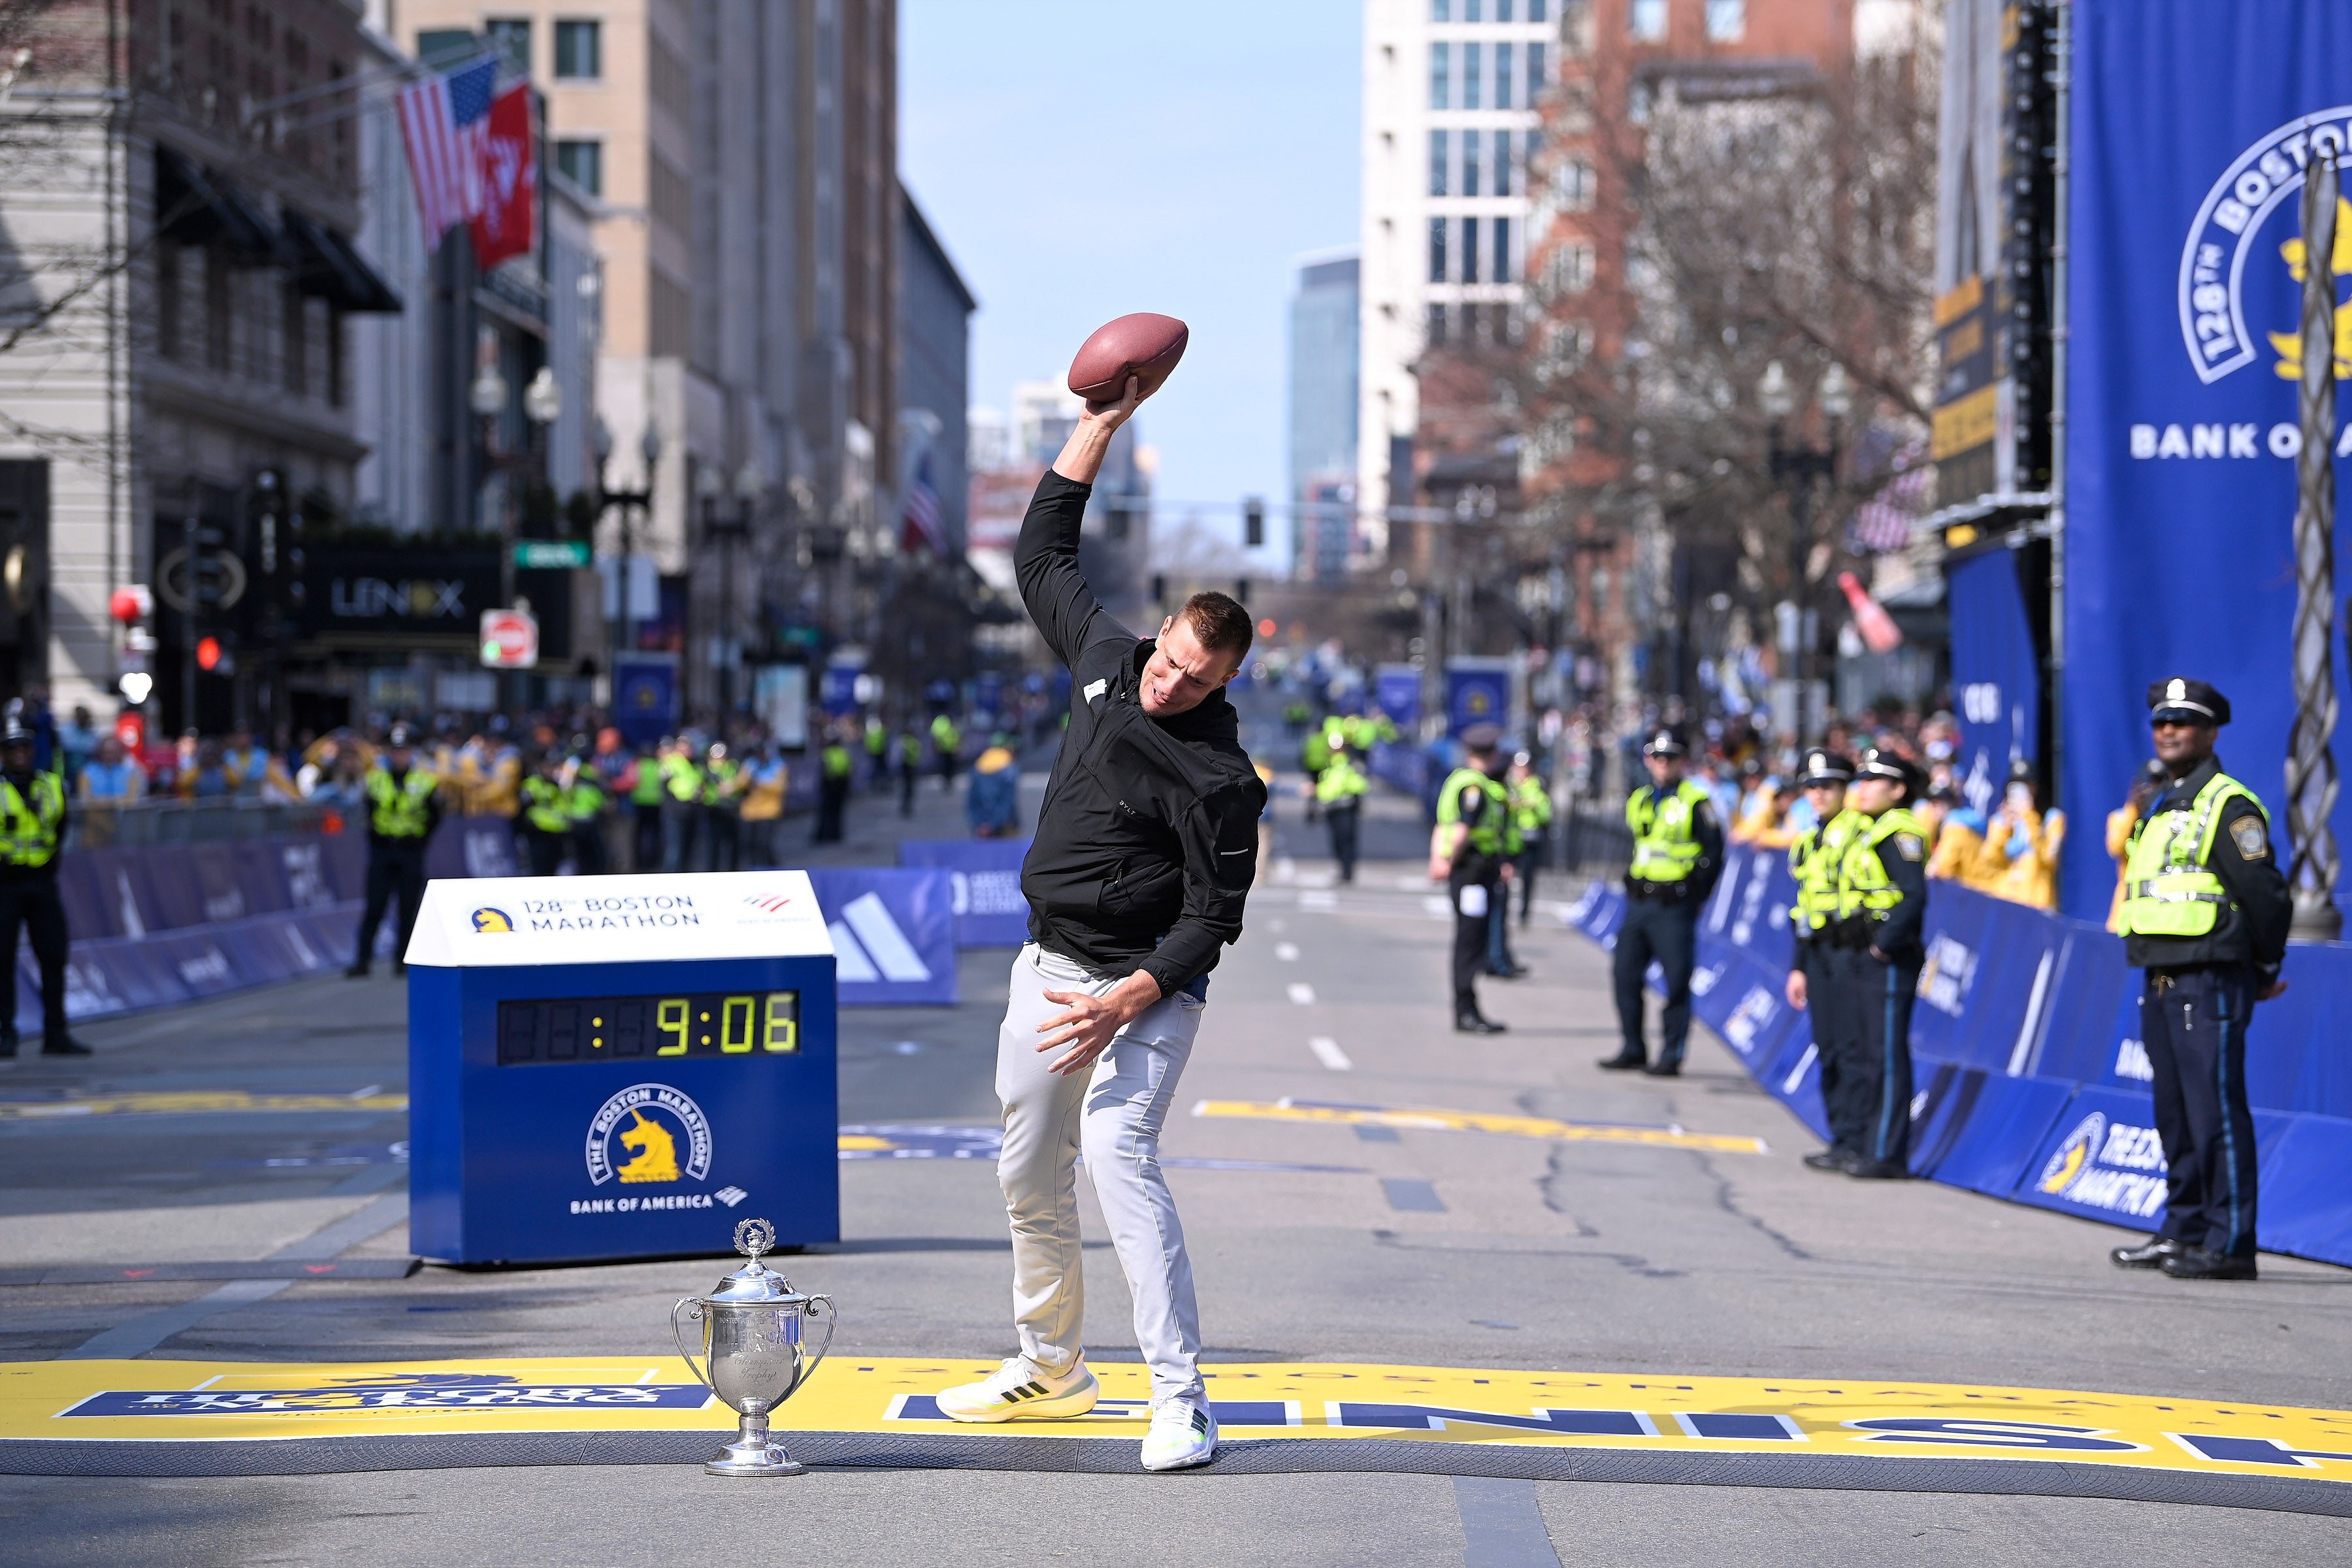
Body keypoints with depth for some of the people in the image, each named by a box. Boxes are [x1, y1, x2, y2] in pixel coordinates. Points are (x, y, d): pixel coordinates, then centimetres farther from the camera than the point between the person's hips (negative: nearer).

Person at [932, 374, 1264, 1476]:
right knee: (1030, 1177, 13)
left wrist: (1122, 1002, -30)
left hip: (1144, 983, -7)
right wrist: (1100, 427, 8)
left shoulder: (1219, 778, -18)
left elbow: (1211, 925, -17)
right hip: (1047, 964, 8)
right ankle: (1051, 1367, 29)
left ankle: (1178, 1399, -27)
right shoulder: (1106, 659, 1)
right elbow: (1043, 557, 15)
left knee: (1119, 1153, -24)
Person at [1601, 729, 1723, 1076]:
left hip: (1674, 905, -7)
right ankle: (1633, 1050, 16)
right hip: (1638, 902, 7)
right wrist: (1632, 882, 14)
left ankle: (1671, 1055, 2)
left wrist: (1696, 892, -8)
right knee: (1625, 974, 6)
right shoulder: (1638, 800, 14)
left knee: (1676, 981, -3)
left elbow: (1714, 849, -6)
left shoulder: (1696, 802, -5)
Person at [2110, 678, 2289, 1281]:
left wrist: (2266, 969, -2)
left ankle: (2230, 1244, -8)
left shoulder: (2230, 806, -10)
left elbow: (2266, 893, -12)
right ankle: (2184, 1231, 20)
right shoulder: (2162, 809, 18)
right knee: (2175, 1116, 13)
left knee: (2216, 1113, -9)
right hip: (2160, 983, 9)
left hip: (2210, 983, -9)